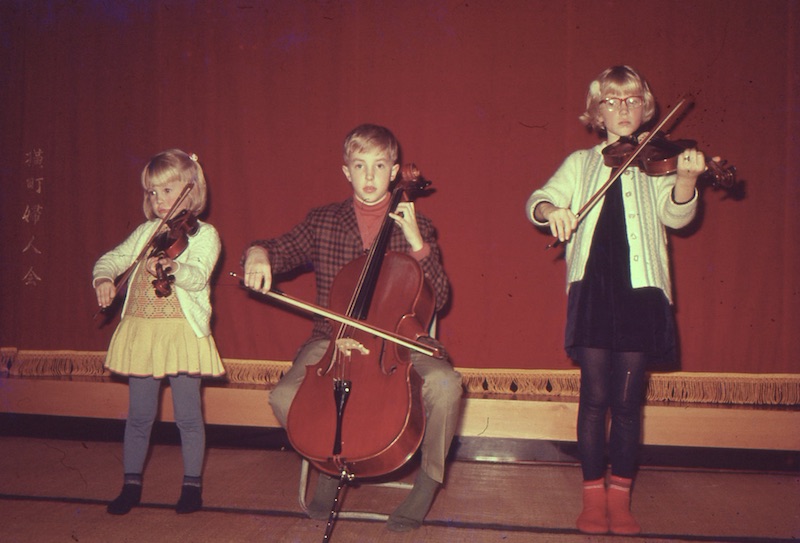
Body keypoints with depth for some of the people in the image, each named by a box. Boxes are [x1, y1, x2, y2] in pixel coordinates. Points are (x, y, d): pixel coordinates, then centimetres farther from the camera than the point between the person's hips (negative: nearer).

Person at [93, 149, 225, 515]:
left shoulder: (204, 235, -3)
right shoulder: (146, 232, 12)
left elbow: (198, 277, -19)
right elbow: (111, 259, 12)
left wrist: (172, 267, -40)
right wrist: (103, 279, -10)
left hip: (182, 333, -4)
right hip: (140, 332, 4)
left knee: (188, 416, 4)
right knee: (139, 415, 12)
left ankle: (192, 485, 19)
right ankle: (131, 485, 25)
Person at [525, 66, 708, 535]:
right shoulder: (580, 164, 13)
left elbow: (676, 215, -4)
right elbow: (537, 200, 6)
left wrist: (686, 178, -24)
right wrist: (550, 210, -17)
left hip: (640, 289, 0)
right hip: (593, 287, 0)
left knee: (628, 401, 4)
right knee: (595, 398, 2)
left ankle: (620, 498, 16)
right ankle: (593, 496, 13)